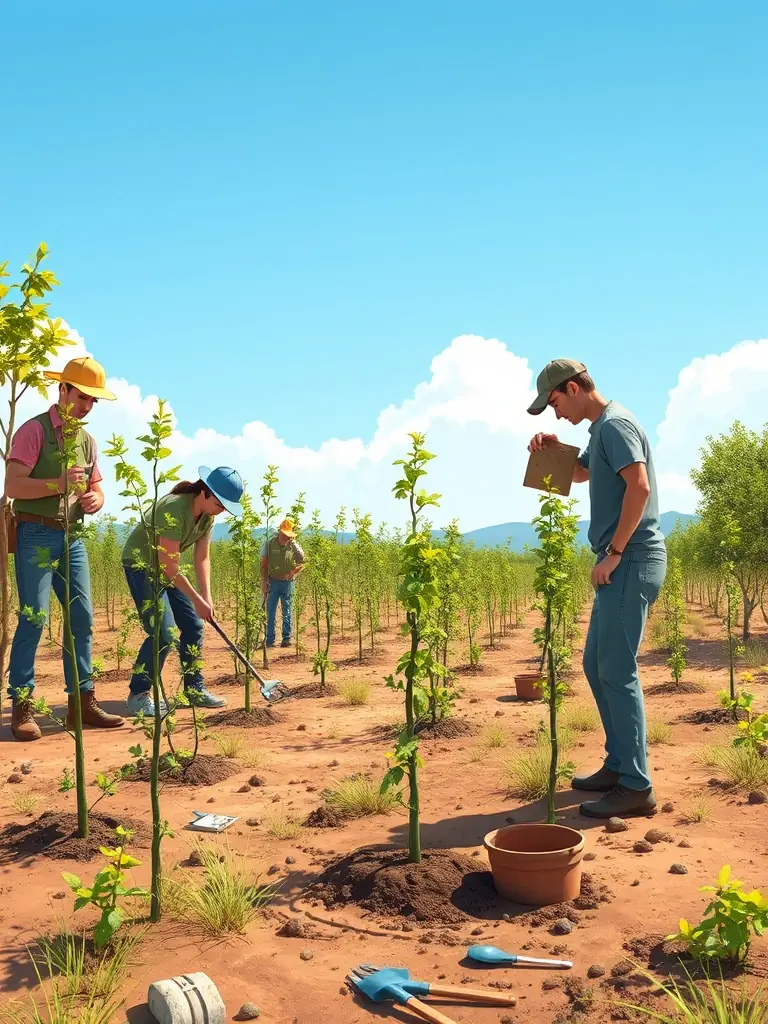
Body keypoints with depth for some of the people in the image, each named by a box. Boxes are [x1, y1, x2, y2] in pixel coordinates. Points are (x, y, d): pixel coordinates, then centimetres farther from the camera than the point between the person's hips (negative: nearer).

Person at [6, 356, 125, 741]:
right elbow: (12, 485, -14)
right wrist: (59, 483, -23)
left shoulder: (87, 440, 15)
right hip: (35, 535, -7)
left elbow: (96, 490, 20)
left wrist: (94, 500, -3)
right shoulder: (34, 430, -5)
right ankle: (21, 707, -2)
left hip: (71, 537, 7)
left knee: (82, 617, 3)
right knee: (34, 618, -9)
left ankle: (82, 703, 10)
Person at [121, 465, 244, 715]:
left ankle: (195, 690, 15)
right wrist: (197, 599, -25)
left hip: (166, 567, 8)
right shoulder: (175, 509, -32)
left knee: (193, 625, 4)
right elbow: (168, 566, -30)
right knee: (164, 632, -17)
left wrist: (207, 597, -14)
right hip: (140, 564, -8)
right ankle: (138, 695, -5)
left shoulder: (207, 515, -6)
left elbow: (202, 558, -3)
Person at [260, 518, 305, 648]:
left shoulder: (293, 546, -5)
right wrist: (264, 583, -5)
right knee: (270, 612, 2)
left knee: (287, 612, 5)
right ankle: (270, 640, 8)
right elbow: (264, 564, -1)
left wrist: (293, 573, -13)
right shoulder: (269, 544, -6)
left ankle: (286, 639, 11)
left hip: (287, 582, 0)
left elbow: (303, 562, 3)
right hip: (272, 582, 0)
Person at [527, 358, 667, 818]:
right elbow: (582, 474, 36)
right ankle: (618, 765, 22)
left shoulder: (615, 424, -11)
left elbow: (639, 487, -22)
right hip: (623, 564, 10)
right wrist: (553, 451, 16)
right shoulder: (601, 429, 19)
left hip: (631, 561, -10)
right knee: (597, 664, 14)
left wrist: (614, 552, -19)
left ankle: (636, 786, -5)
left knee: (617, 671, -10)